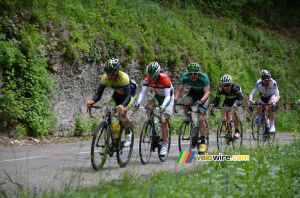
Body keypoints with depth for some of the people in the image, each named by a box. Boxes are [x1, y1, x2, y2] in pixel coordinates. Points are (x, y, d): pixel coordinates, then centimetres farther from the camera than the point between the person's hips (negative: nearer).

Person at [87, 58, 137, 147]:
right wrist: (92, 101, -46)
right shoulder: (105, 78, -24)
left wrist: (122, 106, -64)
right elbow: (99, 94, -24)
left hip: (130, 93, -5)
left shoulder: (123, 77, -37)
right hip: (117, 94, 5)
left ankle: (128, 133, 1)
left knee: (122, 113, -27)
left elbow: (128, 96, -44)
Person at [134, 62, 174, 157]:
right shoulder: (148, 79, -21)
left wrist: (163, 106, -54)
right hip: (157, 96, 4)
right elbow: (142, 92, -24)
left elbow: (167, 96, -36)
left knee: (164, 121, -14)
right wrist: (138, 103, -42)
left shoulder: (165, 79, -32)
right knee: (149, 106, -29)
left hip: (167, 98, -4)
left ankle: (164, 146, -7)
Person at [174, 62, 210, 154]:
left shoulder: (204, 77, -32)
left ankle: (203, 143, -11)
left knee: (201, 118, -16)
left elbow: (207, 92, -38)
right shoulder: (184, 76, -24)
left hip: (203, 95, -3)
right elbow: (179, 90, -22)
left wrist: (201, 101, -55)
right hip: (193, 92, 3)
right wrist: (175, 100, -41)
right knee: (185, 103, -31)